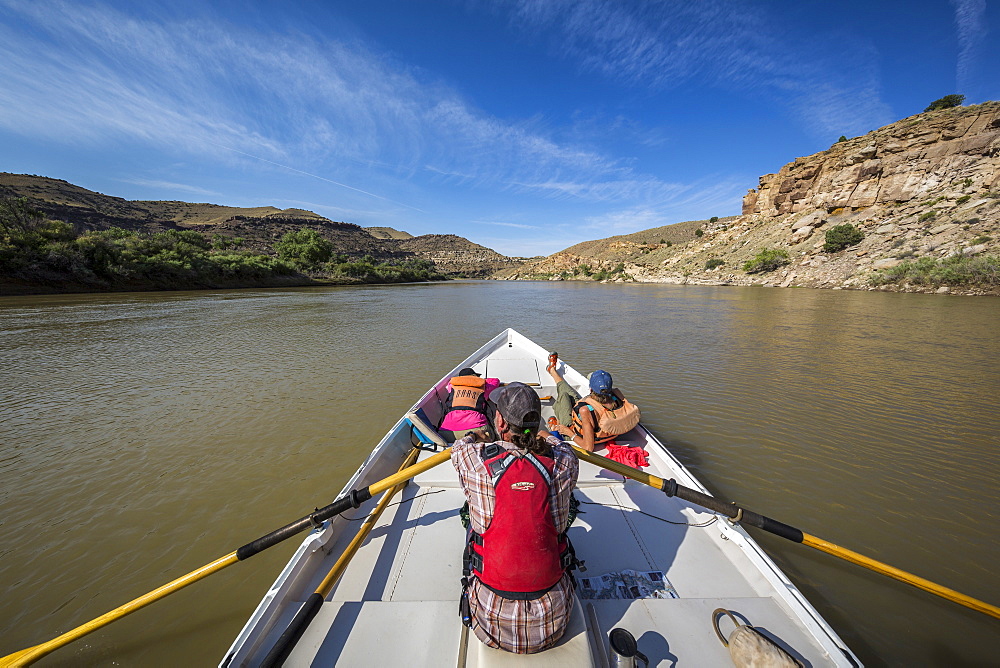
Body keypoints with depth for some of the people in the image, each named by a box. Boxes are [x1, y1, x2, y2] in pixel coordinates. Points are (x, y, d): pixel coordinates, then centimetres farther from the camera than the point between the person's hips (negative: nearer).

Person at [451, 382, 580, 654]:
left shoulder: (476, 460, -23)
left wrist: (476, 436, 26)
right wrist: (544, 435, 31)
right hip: (554, 620, 2)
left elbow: (459, 446, 3)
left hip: (492, 619, -1)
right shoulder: (563, 463, -18)